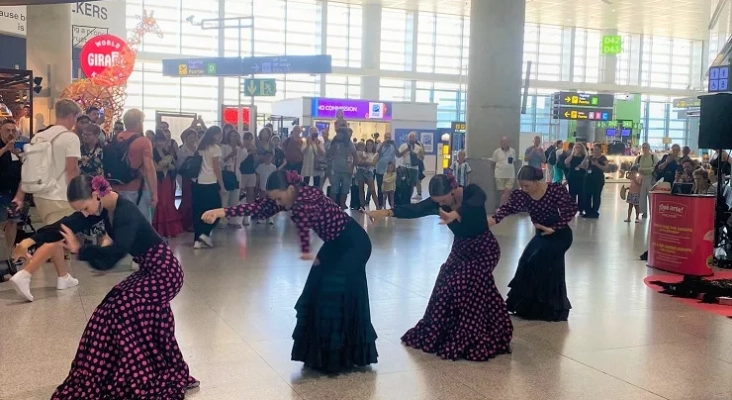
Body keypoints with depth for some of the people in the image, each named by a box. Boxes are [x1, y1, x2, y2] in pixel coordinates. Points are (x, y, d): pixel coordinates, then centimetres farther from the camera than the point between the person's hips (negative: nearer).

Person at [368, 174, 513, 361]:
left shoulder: (472, 191, -23)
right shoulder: (437, 202, -13)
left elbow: (474, 205, -46)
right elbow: (414, 209, -28)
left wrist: (455, 214, -67)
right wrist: (387, 212, -46)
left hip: (484, 249, -5)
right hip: (460, 249, 5)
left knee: (466, 286, -18)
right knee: (448, 286, -4)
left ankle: (472, 340, -8)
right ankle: (439, 334, 13)